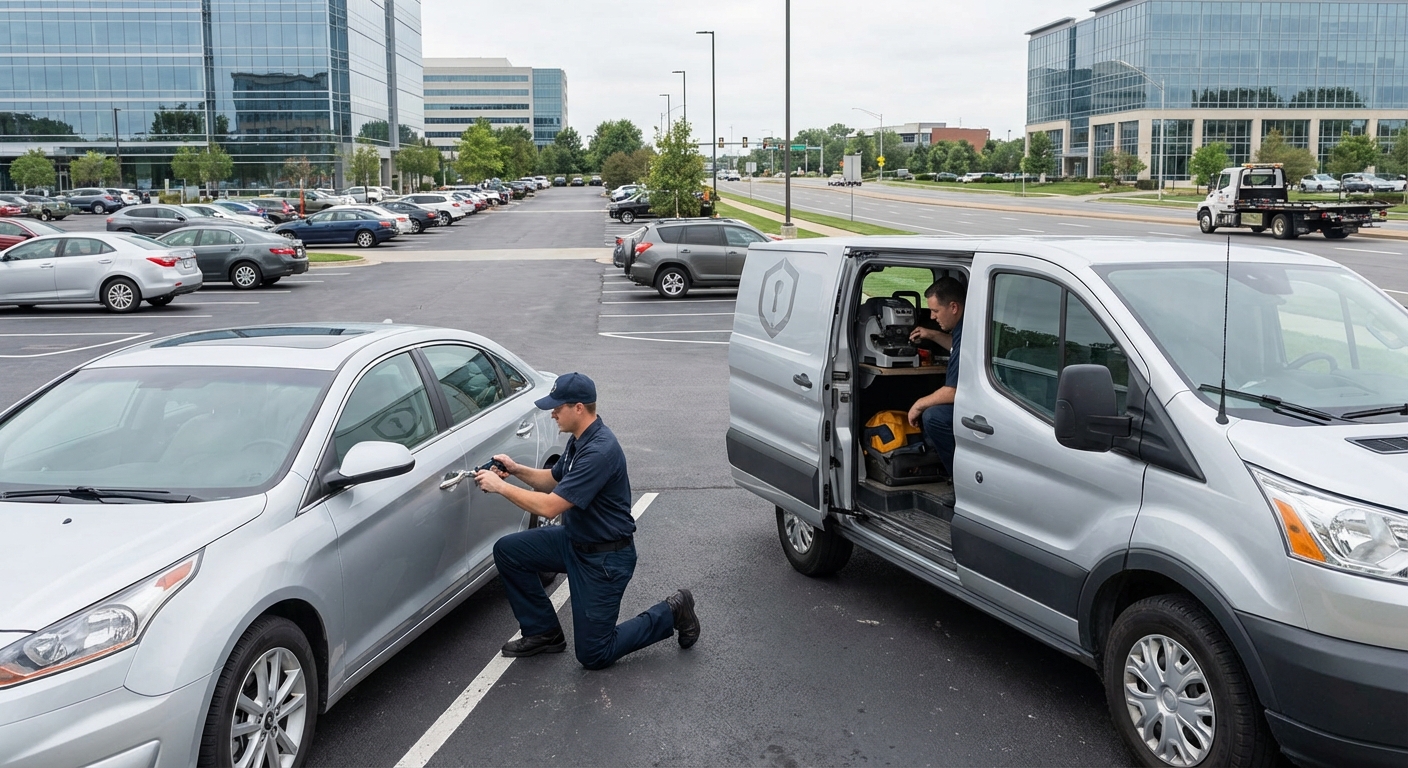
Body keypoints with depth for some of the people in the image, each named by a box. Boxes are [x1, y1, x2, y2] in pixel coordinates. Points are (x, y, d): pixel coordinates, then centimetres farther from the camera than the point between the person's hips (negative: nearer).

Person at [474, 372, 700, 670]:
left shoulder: (600, 451, -30)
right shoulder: (579, 439, 1)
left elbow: (550, 506, -31)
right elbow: (554, 481, 18)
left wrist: (500, 486, -21)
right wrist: (517, 469, 1)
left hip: (605, 557, -9)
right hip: (574, 540, 9)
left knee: (593, 655, -2)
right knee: (507, 551, 1)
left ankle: (671, 613, 14)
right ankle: (543, 633, 13)